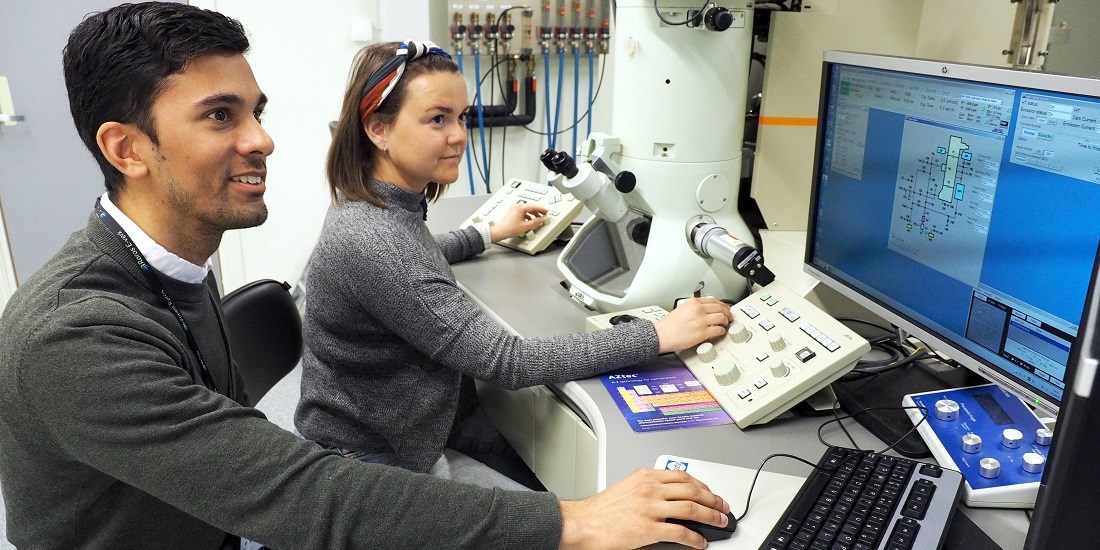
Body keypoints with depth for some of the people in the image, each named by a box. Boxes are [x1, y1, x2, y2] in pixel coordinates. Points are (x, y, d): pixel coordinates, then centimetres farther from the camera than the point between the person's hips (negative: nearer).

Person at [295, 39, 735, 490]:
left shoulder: (383, 204, -2)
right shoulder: (369, 243, -31)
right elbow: (507, 362, -32)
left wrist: (492, 233, 30)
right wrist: (661, 336, -29)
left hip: (388, 426, 8)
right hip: (373, 460, -8)